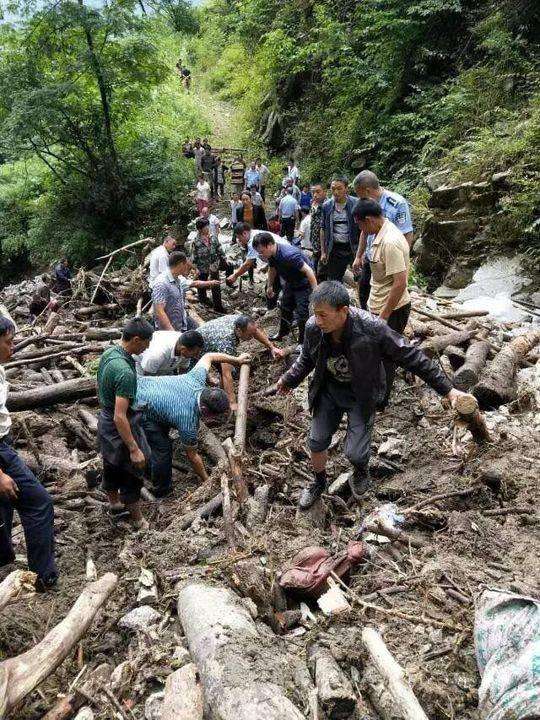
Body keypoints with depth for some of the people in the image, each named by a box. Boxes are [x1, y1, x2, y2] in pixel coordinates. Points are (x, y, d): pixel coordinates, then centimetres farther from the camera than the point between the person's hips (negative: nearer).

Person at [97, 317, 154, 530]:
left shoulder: (108, 353, -5)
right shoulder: (125, 372, -33)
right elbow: (120, 417, -32)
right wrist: (134, 449, -26)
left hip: (105, 420, 9)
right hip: (120, 428, -9)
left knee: (111, 467, 27)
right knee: (131, 475, 10)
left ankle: (114, 502, 49)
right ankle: (137, 521, 28)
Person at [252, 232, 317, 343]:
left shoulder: (289, 255, -37)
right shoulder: (271, 255, -10)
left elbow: (308, 271, -34)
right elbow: (272, 269, 12)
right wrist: (270, 286, 22)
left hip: (304, 285, -9)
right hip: (290, 283, 9)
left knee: (302, 313, -7)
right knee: (285, 307, 21)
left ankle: (303, 341, 9)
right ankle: (283, 332, 42)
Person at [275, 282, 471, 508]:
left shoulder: (371, 329, -33)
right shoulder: (313, 327, -20)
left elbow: (411, 357, -21)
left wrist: (447, 389, -17)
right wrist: (289, 379, 17)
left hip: (361, 395, -3)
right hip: (328, 390, 4)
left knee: (354, 453, -9)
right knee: (317, 443, 9)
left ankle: (360, 470, 31)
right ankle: (319, 483, 42)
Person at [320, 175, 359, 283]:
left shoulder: (355, 204, -6)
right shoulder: (327, 206, 4)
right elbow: (324, 230, 10)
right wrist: (323, 252, 7)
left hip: (352, 248, -3)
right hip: (334, 249, 3)